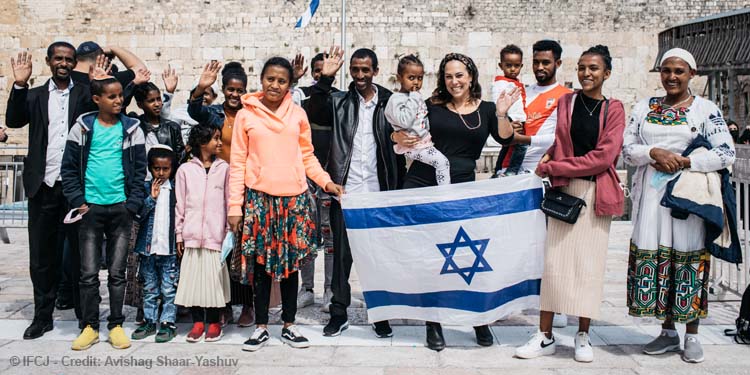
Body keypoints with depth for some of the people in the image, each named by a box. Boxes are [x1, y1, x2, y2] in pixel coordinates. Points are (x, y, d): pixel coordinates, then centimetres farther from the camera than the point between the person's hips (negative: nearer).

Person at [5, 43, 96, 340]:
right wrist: (19, 84, -13)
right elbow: (13, 121, -4)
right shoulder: (35, 95, 11)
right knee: (42, 254, 9)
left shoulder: (85, 94, 7)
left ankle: (85, 314, 16)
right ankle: (43, 315, 20)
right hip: (44, 186, 2)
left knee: (80, 252, 5)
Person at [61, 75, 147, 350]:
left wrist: (133, 204, -6)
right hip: (91, 208, 0)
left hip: (121, 209, 0)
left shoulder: (132, 129, 3)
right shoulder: (83, 127, 2)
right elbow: (69, 168, 3)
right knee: (89, 273, 3)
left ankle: (116, 325, 15)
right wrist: (78, 201, -6)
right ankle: (90, 326, 14)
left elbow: (140, 170, 2)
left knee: (117, 272, 6)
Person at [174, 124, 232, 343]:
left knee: (215, 277, 2)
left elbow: (229, 201, 6)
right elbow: (180, 205, 7)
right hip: (192, 235, 1)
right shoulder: (185, 170, 5)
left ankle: (214, 323, 15)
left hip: (216, 235, 0)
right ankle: (198, 323, 15)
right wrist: (179, 234, 5)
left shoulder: (224, 168, 5)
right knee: (193, 277, 4)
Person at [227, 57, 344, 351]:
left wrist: (326, 181, -1)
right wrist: (235, 206, -3)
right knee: (261, 263, 3)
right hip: (259, 198, -1)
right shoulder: (246, 115, 2)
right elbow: (238, 163, 1)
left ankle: (289, 325, 19)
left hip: (295, 199, 2)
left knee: (291, 262, 6)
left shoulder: (298, 114, 7)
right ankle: (261, 327, 16)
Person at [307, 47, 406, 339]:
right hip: (345, 191, 0)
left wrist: (397, 191, 0)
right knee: (342, 254, 8)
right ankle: (339, 314, 19)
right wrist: (325, 79, -20)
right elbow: (314, 115, -13)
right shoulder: (339, 101, 5)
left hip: (378, 193, 0)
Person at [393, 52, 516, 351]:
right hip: (421, 185, 0)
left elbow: (506, 140, -7)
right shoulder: (432, 106, 5)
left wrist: (502, 114, -23)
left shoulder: (486, 110, 7)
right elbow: (399, 133, 5)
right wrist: (400, 138, -16)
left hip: (461, 189, 0)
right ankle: (433, 323, 18)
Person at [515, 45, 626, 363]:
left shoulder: (613, 109, 1)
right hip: (563, 191, 2)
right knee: (554, 260, -1)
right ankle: (545, 336, 6)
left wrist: (554, 167, -10)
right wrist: (548, 158, -9)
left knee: (589, 263, 2)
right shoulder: (566, 102, 10)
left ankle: (583, 336, 15)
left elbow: (604, 155, -9)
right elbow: (559, 145, 12)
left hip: (596, 193, -1)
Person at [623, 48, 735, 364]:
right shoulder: (644, 108, 13)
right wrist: (654, 153, -11)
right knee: (654, 257, 3)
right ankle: (668, 332, 18)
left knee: (689, 258, 0)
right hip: (651, 197, 3)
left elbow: (726, 154, -6)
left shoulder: (706, 110, 2)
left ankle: (692, 336, 13)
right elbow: (627, 148, 8)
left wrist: (684, 162, -14)